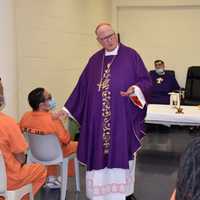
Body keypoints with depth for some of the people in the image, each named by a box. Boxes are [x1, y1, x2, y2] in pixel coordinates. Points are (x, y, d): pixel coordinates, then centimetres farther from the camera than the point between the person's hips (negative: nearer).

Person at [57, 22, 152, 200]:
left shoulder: (131, 55, -1)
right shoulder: (94, 59, 10)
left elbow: (146, 81, -2)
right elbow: (82, 86, 13)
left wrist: (135, 89, -24)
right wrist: (67, 108, 11)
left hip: (123, 116, -3)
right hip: (98, 118, 3)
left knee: (122, 152, 6)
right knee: (100, 153, 6)